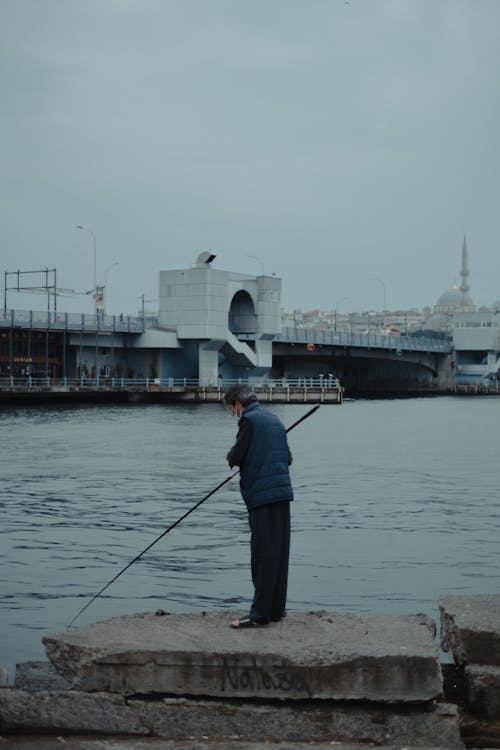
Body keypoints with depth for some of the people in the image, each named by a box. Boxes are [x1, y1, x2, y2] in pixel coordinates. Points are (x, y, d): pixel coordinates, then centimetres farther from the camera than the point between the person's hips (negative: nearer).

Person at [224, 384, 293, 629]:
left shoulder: (250, 420, -8)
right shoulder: (274, 419, 17)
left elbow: (235, 457, -12)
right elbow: (288, 458, 21)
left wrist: (231, 456, 9)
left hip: (262, 495, -8)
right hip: (283, 492, 8)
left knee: (262, 556, -6)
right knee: (279, 554, 11)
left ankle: (260, 614, -5)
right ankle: (277, 609, 16)